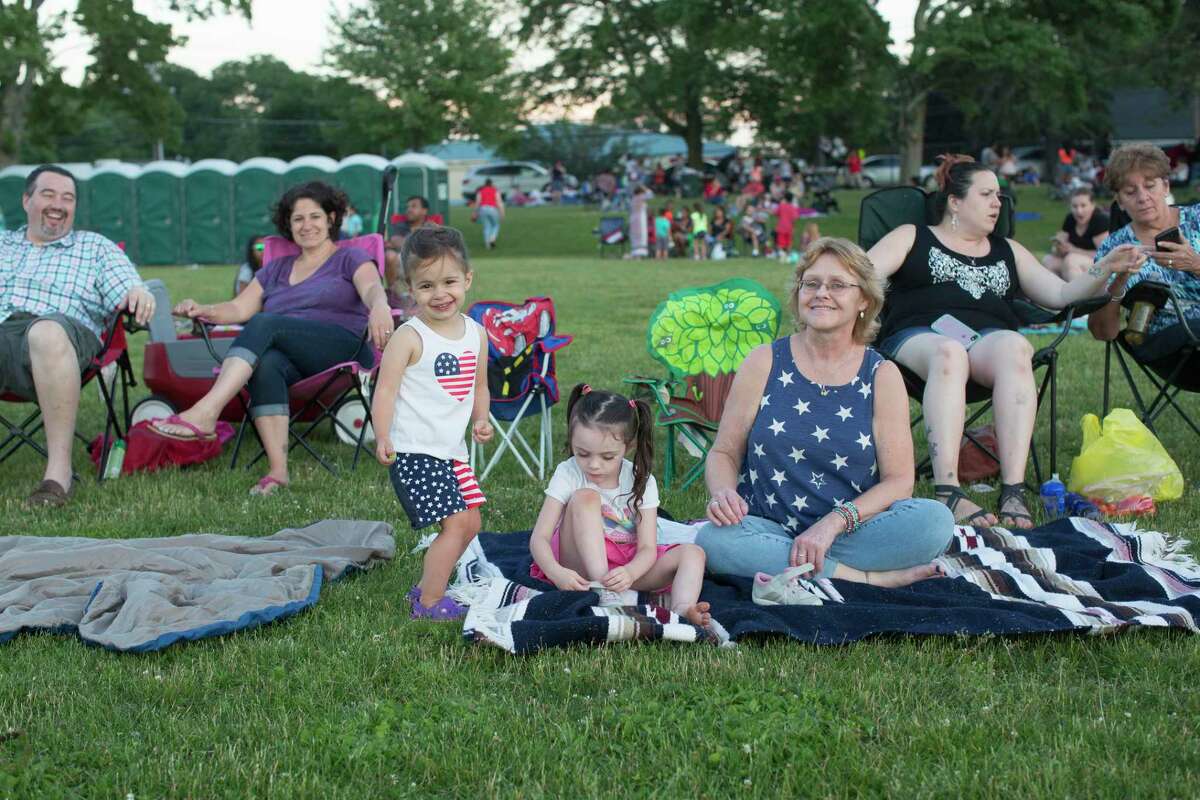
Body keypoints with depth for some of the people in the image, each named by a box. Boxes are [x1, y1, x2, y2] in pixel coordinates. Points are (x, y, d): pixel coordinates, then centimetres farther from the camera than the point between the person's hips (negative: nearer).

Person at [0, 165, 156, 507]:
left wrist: (140, 294, -10)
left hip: (62, 337, -1)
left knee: (47, 331, -39)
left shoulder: (96, 247, 27)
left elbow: (128, 298, 14)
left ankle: (59, 468, -37)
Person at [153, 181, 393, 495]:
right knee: (266, 364, -33)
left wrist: (379, 307, -33)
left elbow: (372, 287, -7)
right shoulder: (276, 269, 30)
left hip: (346, 347, -4)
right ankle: (277, 469, -44)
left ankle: (205, 413, -43)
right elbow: (240, 308, 20)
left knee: (264, 324, -28)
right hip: (295, 364, 4)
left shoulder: (350, 258, 15)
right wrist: (203, 311, -2)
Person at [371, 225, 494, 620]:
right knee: (456, 522, -12)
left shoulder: (476, 333, 8)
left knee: (470, 524, 13)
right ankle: (429, 603, 0)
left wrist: (480, 420, 2)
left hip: (453, 451, 8)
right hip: (415, 452, -8)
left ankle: (426, 587, 29)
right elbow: (386, 390, -16)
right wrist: (383, 438, -28)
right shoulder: (409, 337, -13)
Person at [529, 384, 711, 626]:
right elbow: (539, 537, -15)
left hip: (625, 567, 2)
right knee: (585, 497, -25)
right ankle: (599, 589, -35)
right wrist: (555, 572, -37)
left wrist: (629, 573, -36)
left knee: (692, 554, -18)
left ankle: (682, 609, -46)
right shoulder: (568, 474, -9)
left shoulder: (641, 481, -5)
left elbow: (648, 548, -12)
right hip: (580, 566, -2)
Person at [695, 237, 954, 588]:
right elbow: (723, 453, 7)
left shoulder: (882, 375, 4)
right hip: (769, 532, 0)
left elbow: (898, 480, -3)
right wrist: (722, 493, -17)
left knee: (936, 520, -26)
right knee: (712, 539, -33)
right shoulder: (764, 363, 5)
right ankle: (872, 579, -25)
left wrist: (834, 523, -19)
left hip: (851, 535, 0)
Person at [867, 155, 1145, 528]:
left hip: (989, 339, 3)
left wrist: (1106, 269, 9)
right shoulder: (911, 238, 22)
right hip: (919, 337, -3)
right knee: (948, 352, -40)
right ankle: (947, 492, -50)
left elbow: (1061, 294, 24)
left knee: (1014, 347, -35)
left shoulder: (1008, 251, 32)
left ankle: (1013, 491, -45)